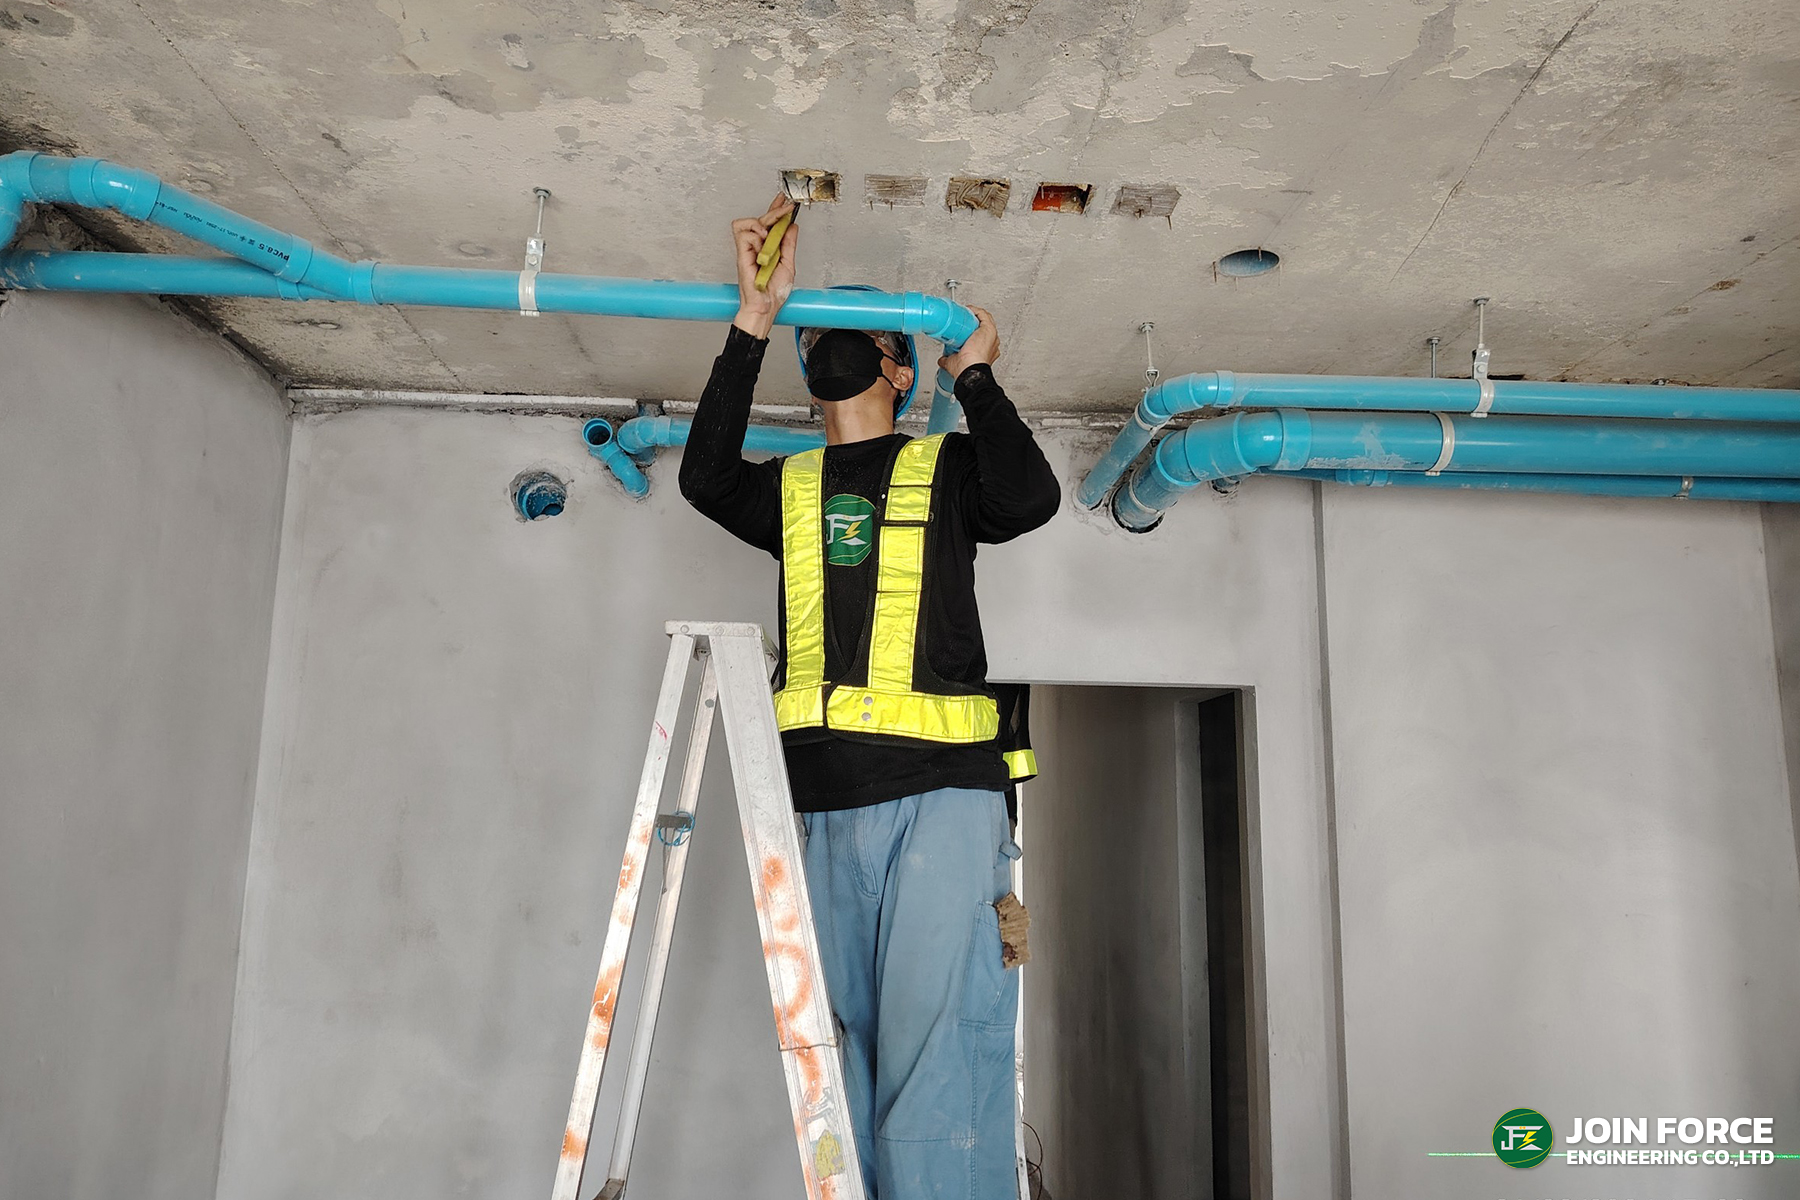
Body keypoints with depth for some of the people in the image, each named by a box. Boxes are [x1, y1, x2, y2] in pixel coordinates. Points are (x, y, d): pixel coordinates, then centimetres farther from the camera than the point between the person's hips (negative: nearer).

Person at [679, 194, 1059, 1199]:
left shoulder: (948, 467, 15)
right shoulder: (787, 487, 22)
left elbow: (1031, 498, -6)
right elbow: (705, 478, 1)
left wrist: (976, 376, 6)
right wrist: (756, 318, -1)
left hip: (941, 789, -3)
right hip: (824, 803, 4)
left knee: (938, 1042, -10)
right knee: (845, 1046, 7)